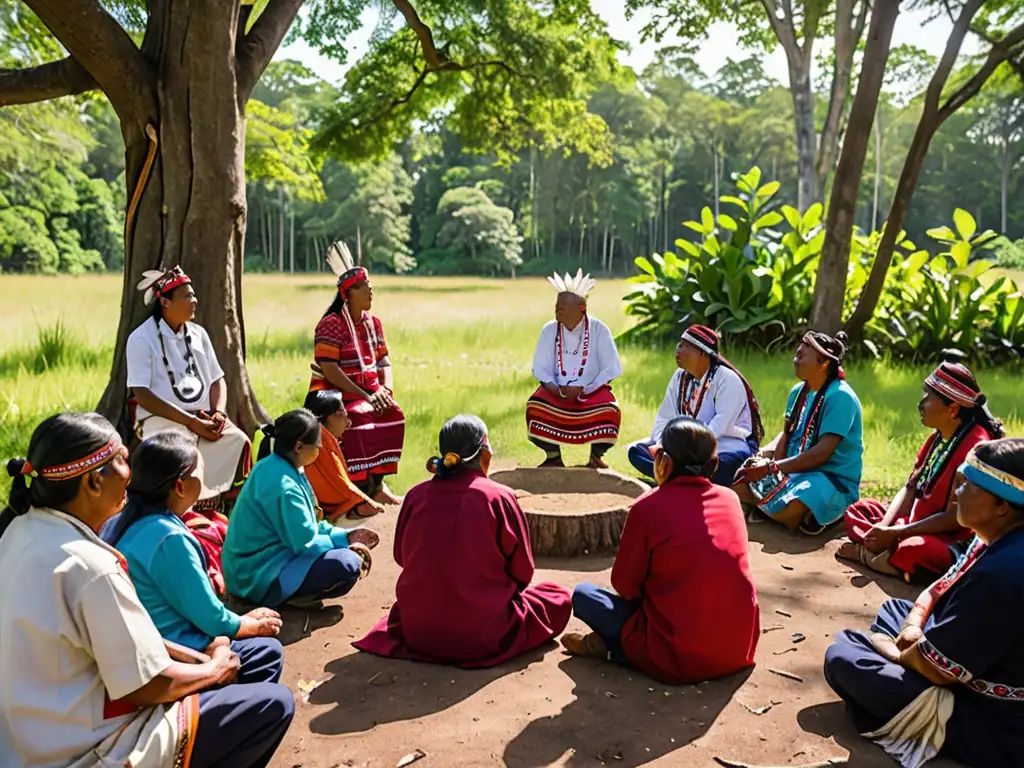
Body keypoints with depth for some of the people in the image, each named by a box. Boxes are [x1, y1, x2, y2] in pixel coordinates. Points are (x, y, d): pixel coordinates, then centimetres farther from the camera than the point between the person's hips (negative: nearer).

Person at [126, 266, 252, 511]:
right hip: (162, 419, -5)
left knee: (239, 442, -20)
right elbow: (142, 394, -12)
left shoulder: (198, 334, 12)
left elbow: (217, 379, 15)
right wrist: (190, 421, -18)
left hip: (204, 418, 5)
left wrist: (219, 413, -6)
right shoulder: (141, 339, -6)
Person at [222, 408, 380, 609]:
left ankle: (290, 595, 6)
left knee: (348, 551, 16)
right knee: (349, 565, -24)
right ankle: (290, 600, -7)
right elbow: (306, 543, -21)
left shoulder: (276, 466, 5)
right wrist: (343, 544, -5)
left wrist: (345, 536, 4)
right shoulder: (283, 485, -25)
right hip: (259, 575, -10)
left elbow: (305, 528, 12)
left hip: (264, 558, 10)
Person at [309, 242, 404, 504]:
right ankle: (361, 490, -23)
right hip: (334, 394, -6)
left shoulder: (373, 323, 10)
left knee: (394, 414, -18)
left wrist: (386, 389, -11)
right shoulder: (331, 324, -11)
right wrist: (366, 396, -21)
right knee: (361, 418, -31)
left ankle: (377, 484, -8)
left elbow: (384, 361, 10)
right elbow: (329, 370, -19)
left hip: (369, 391, 6)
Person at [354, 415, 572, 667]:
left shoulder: (416, 495, -5)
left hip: (417, 631, 5)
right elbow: (522, 572, -6)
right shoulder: (499, 497, -14)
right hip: (482, 633, -5)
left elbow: (402, 557, 7)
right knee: (558, 599, 15)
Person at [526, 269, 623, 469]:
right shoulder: (549, 330, -6)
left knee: (610, 411, -31)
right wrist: (557, 390, -22)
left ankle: (596, 457, -2)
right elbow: (540, 368, -5)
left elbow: (611, 368, -11)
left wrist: (583, 389, -19)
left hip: (592, 389, -2)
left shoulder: (598, 329, -11)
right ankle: (553, 457, -3)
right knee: (534, 407, -26)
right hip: (557, 389, 2)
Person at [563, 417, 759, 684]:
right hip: (741, 648, 5)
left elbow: (624, 585, 0)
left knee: (582, 595, 10)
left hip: (679, 657, -4)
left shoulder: (648, 507, -10)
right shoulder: (730, 499, 4)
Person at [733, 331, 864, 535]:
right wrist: (762, 456, -10)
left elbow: (823, 452, -26)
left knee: (787, 510, -35)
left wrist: (771, 467, -27)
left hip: (834, 480, -8)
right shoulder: (799, 391, 7)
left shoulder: (840, 397, -19)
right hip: (795, 471, 8)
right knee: (741, 484, -1)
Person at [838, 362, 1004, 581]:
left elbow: (954, 518, -23)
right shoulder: (938, 437, 6)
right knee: (859, 509, 11)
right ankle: (882, 548, -15)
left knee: (911, 550, -38)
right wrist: (884, 527, -10)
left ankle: (867, 553, -9)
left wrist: (894, 533, -21)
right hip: (916, 524, 9)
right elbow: (910, 489, 7)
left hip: (950, 542, -9)